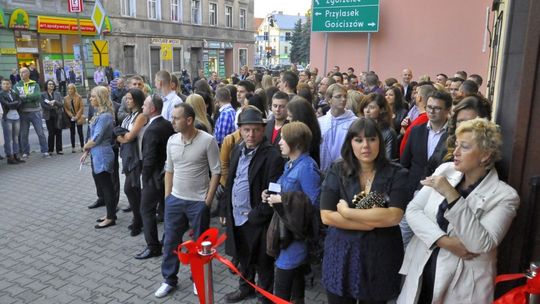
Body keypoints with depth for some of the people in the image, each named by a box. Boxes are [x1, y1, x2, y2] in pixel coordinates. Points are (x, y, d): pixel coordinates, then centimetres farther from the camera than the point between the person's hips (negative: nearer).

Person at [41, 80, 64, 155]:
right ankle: (50, 150, 5)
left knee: (58, 133, 1)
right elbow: (43, 105, -6)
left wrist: (54, 102, -14)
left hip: (58, 116, 2)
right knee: (51, 133, -5)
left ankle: (59, 149, 8)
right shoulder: (43, 94, 3)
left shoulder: (57, 94, 11)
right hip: (49, 116, -2)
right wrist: (53, 106, -11)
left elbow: (61, 104, 2)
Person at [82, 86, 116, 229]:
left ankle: (111, 218, 10)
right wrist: (87, 151, 11)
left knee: (106, 186, 0)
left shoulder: (105, 116, -19)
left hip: (102, 155, -10)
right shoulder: (99, 113, 11)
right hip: (97, 155, 10)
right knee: (102, 185, 16)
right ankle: (110, 213, 27)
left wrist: (85, 147, -1)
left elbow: (96, 138, -19)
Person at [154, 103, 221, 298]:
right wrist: (167, 196, 7)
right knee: (170, 241, 13)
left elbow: (216, 172, -11)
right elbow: (169, 170, 11)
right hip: (175, 200, 5)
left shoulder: (208, 141, -15)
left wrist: (208, 200, -12)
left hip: (198, 202, -4)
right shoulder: (172, 140, 1)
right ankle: (169, 280, 31)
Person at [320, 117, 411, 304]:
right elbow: (326, 216, -11)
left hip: (380, 258, 0)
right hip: (341, 256, 1)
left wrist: (347, 212, -16)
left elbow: (394, 217, -18)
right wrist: (373, 222, -15)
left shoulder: (396, 174, -5)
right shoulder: (337, 171, -4)